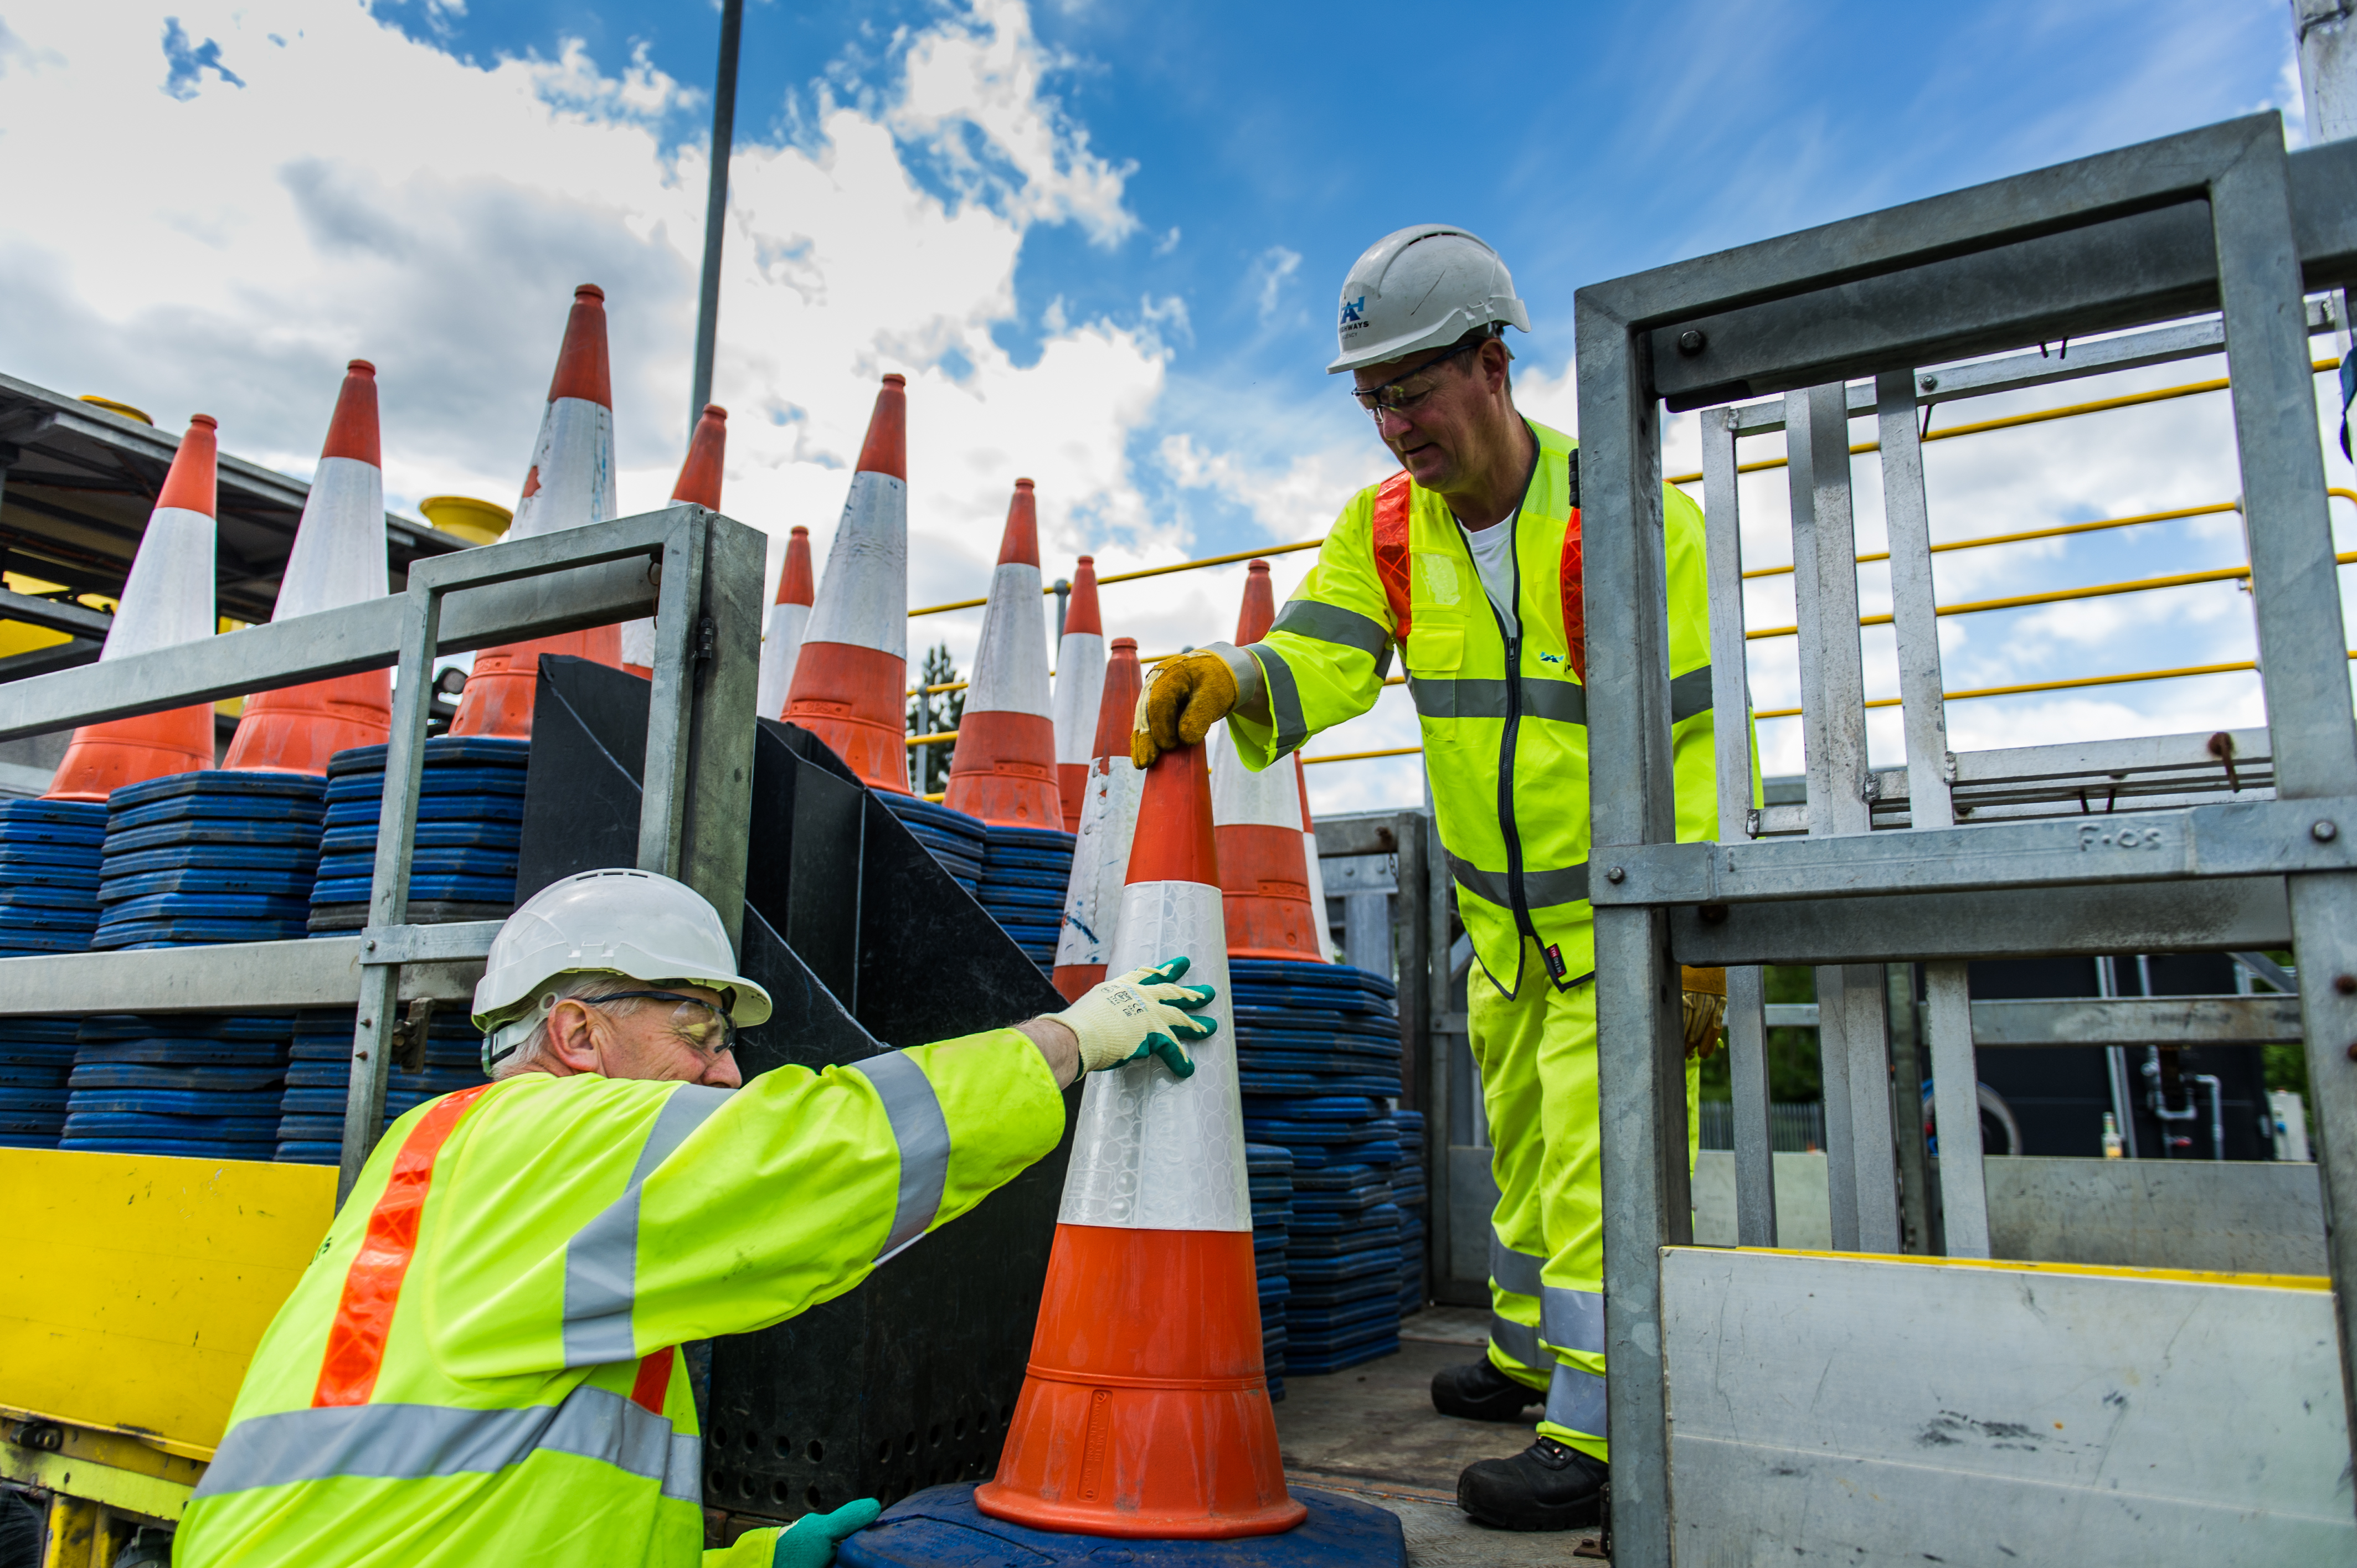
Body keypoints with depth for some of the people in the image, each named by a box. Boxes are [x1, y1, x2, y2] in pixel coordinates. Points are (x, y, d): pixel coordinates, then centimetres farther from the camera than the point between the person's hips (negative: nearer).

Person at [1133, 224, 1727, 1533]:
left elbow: (1698, 740, -17)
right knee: (1519, 1147, 21)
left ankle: (1589, 1436, 8)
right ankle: (1526, 1355, 41)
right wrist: (1228, 677, -41)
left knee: (1593, 1165, -6)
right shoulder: (1384, 529, -2)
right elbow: (1320, 654, -18)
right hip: (1504, 920, 6)